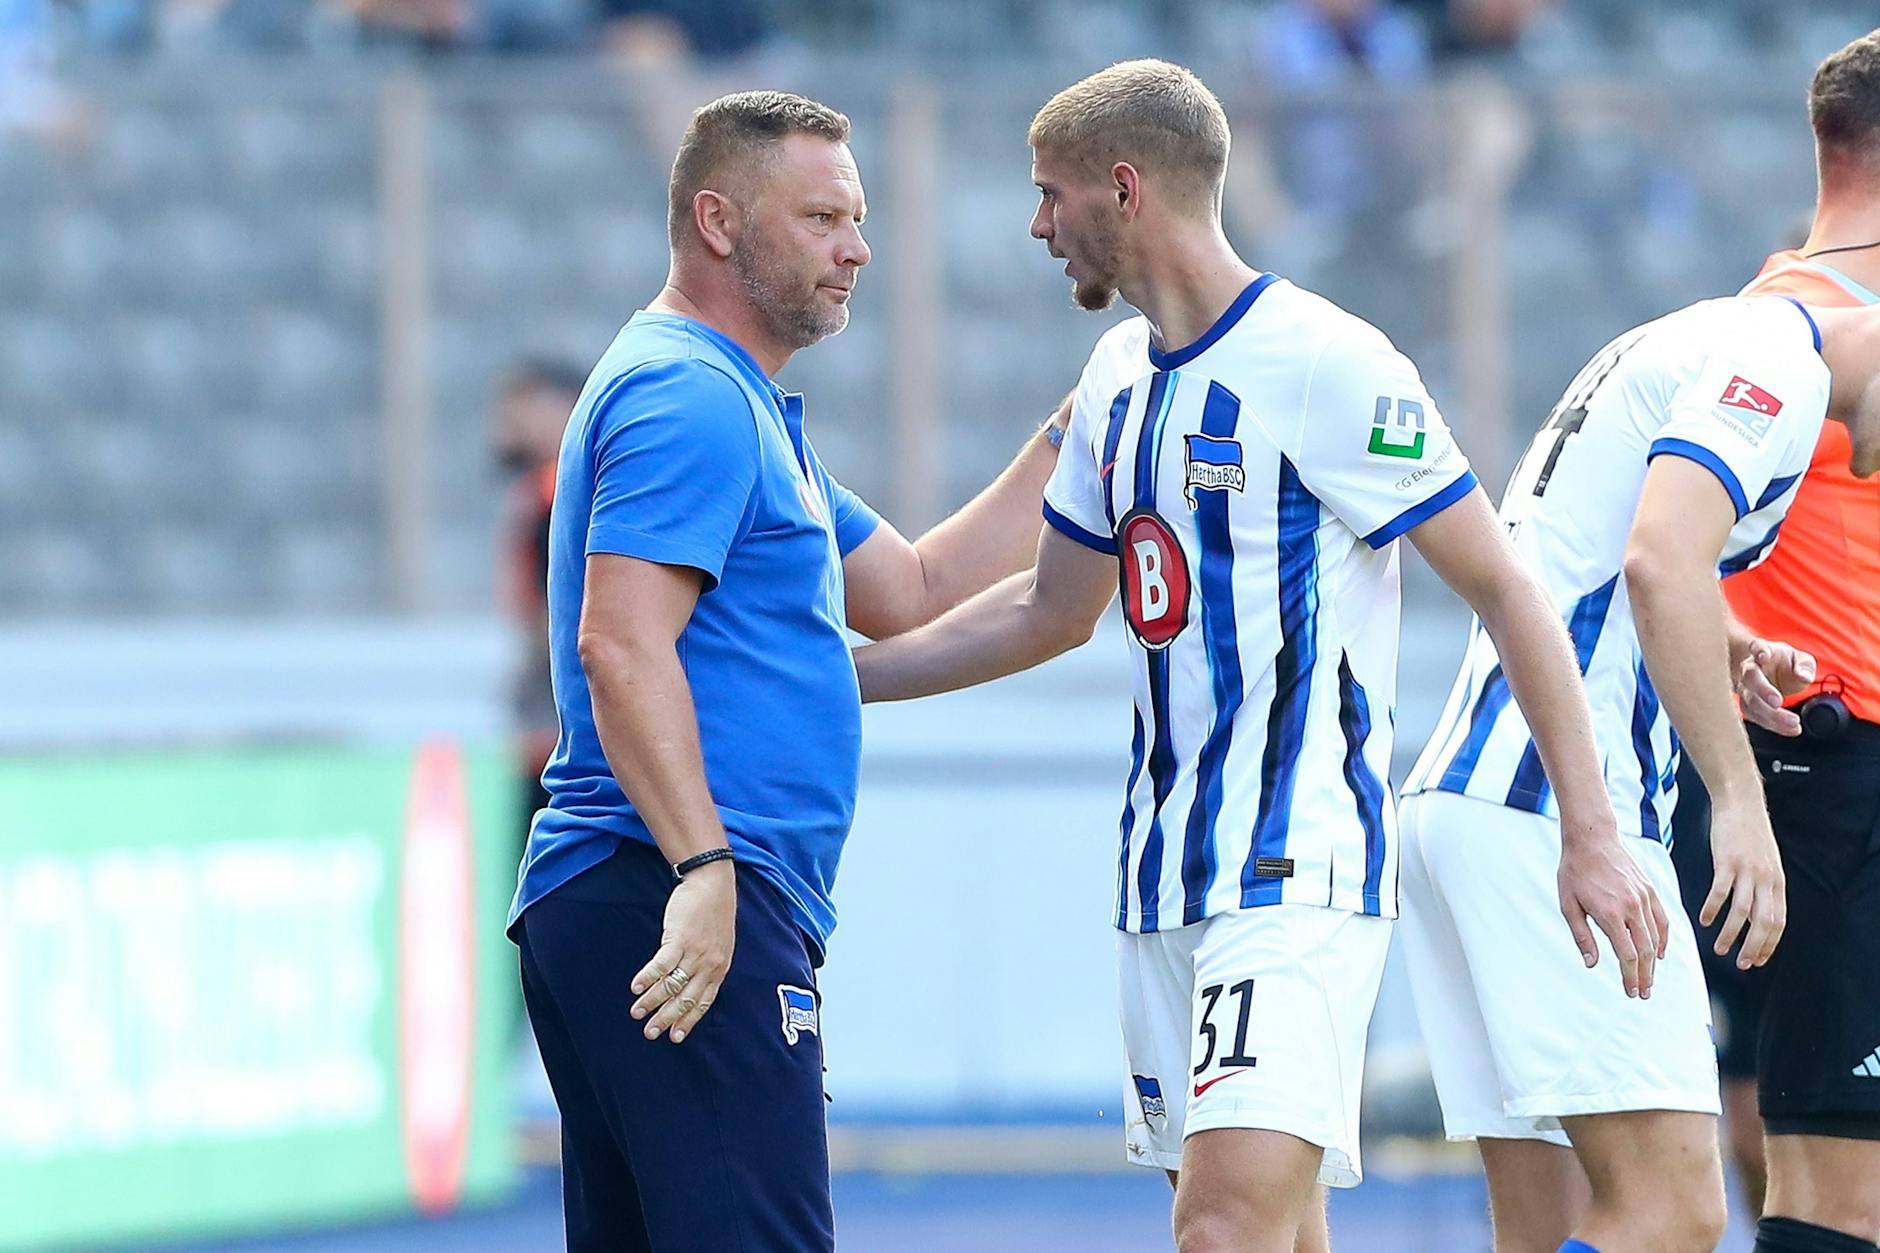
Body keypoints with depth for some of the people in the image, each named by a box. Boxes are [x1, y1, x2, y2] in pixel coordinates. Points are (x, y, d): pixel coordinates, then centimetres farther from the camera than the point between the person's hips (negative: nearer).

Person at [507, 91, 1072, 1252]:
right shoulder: (688, 396, -9)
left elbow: (910, 588, 29)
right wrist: (702, 864, -28)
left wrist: (1069, 439, 26)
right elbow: (619, 643, -20)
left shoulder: (745, 408, 25)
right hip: (678, 898, -11)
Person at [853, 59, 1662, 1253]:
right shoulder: (1122, 373, 14)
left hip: (1300, 874, -8)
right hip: (1168, 875, 8)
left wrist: (1592, 836, -14)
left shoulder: (1328, 366, -11)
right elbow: (1051, 611, 28)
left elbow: (1506, 590, -10)